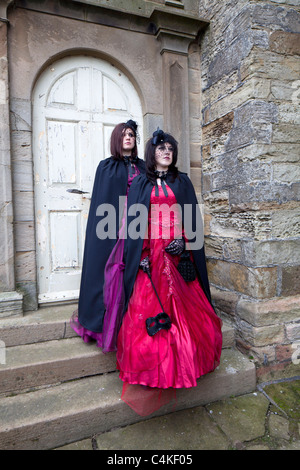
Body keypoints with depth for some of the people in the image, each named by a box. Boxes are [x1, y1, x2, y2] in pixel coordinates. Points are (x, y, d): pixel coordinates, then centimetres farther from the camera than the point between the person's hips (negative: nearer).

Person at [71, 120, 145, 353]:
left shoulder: (142, 167, 15)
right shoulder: (106, 167, 8)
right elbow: (101, 202, 1)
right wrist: (109, 227, -10)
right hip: (114, 227, -2)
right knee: (113, 270, -4)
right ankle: (109, 326, 12)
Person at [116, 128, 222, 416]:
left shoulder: (182, 182, 14)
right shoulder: (141, 183, 10)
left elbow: (191, 218, 7)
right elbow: (135, 220, 2)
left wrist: (183, 241, -11)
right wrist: (141, 254, -9)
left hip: (179, 253, 1)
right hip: (150, 253, -1)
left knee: (183, 308, 3)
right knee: (148, 306, -4)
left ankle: (181, 362, 23)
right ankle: (152, 373, 11)